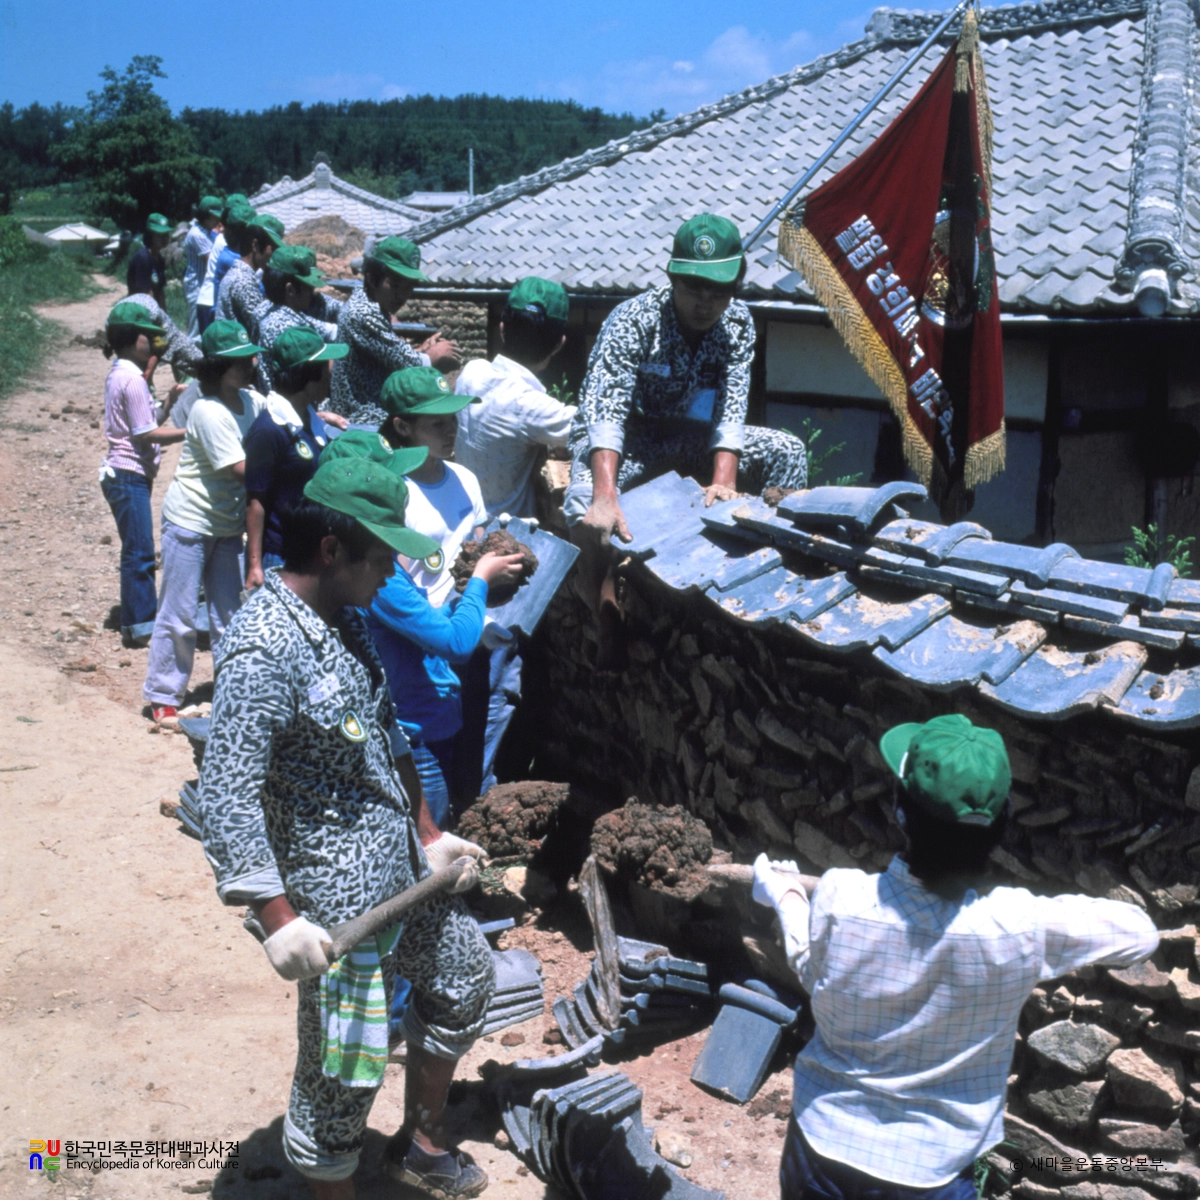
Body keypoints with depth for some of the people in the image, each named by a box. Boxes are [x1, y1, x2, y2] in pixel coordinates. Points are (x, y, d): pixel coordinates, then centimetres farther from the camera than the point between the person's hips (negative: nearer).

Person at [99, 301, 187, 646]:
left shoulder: (120, 374, 14)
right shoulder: (132, 379, -16)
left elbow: (150, 421, 12)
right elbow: (147, 433, -18)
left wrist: (169, 401, 1)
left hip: (126, 474, 10)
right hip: (129, 476, -10)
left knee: (139, 552, 15)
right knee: (139, 554, -5)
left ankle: (145, 619, 23)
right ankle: (138, 628, 0)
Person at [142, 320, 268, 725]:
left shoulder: (252, 401, 1)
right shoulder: (208, 410, -21)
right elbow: (240, 469, -24)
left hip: (228, 525, 7)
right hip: (189, 521, -7)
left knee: (229, 614, 12)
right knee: (178, 616, 1)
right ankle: (162, 697, 14)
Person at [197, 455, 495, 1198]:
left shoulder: (344, 621, 4)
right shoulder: (264, 650, -24)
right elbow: (228, 797, -27)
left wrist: (428, 834, 16)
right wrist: (278, 919, -31)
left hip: (402, 871, 10)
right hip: (340, 901, -10)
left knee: (467, 976, 26)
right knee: (344, 1072, 4)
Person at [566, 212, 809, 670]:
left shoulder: (738, 323, -10)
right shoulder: (633, 320, -25)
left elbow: (731, 408, -18)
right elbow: (605, 412, -37)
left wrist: (723, 480, -36)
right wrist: (606, 496, -51)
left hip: (687, 435, 5)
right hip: (621, 438, -5)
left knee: (787, 451, -12)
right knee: (585, 510, -36)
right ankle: (611, 637, -25)